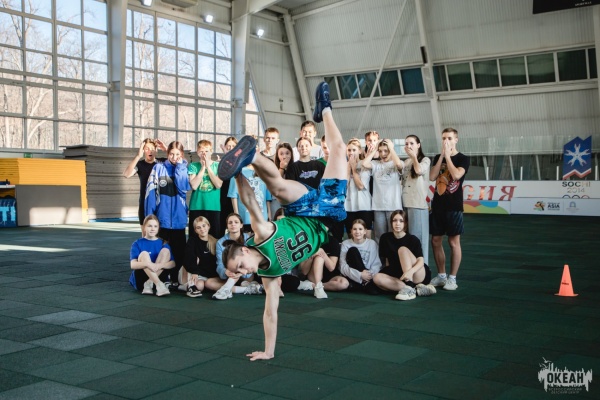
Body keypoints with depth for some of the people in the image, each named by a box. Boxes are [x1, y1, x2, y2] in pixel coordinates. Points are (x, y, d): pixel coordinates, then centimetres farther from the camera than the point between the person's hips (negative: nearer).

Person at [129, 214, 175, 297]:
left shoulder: (163, 244, 5)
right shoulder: (137, 244, 0)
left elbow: (172, 264, -6)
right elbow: (133, 265, -14)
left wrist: (160, 265, -28)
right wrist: (147, 264, -34)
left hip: (159, 275, 2)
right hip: (140, 279, -2)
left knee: (166, 250, -15)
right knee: (144, 254, -25)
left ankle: (149, 283, -23)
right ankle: (159, 285, -39)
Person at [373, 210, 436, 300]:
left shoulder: (413, 239, -7)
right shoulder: (385, 238, 3)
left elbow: (421, 261, -19)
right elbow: (385, 260, 10)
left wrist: (410, 271, -39)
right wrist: (388, 271, -7)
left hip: (419, 275, -3)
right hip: (399, 277, 3)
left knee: (402, 249, -24)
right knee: (377, 278, -26)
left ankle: (409, 288, -36)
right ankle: (417, 290, -28)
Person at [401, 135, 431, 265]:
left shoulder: (425, 160, 3)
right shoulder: (406, 162, 18)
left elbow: (419, 171, -17)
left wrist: (414, 156, -11)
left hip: (418, 204, -5)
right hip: (404, 203, 5)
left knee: (417, 237, -5)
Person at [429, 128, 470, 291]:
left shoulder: (462, 159, -2)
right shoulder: (438, 157, 11)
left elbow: (456, 175, -21)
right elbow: (432, 177, -3)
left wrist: (447, 156, -14)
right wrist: (442, 156, -7)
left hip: (454, 207, -5)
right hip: (437, 205, 5)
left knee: (454, 242, -2)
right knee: (435, 241, 7)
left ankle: (452, 278, 5)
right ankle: (441, 275, 19)